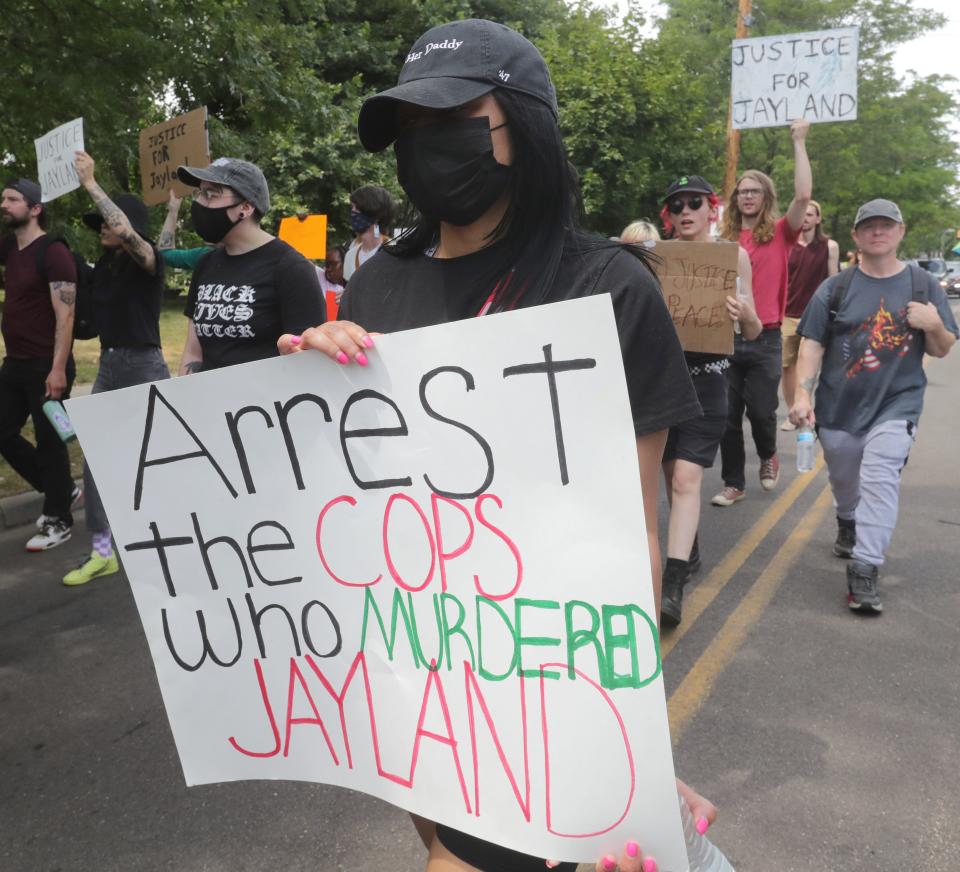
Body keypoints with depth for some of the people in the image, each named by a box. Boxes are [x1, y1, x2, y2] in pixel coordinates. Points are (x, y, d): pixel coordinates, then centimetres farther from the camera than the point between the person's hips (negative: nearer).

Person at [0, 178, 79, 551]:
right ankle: (63, 490, 29)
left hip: (45, 365, -8)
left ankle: (59, 522, 14)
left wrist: (58, 369, -23)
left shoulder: (53, 253, -13)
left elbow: (65, 315, -18)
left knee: (49, 442, 0)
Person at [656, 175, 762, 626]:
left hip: (706, 378, -3)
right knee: (672, 473, 13)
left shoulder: (733, 254, 1)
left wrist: (744, 313, -19)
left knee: (686, 478, -13)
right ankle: (688, 552, 35)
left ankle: (672, 587, -13)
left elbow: (753, 333, 3)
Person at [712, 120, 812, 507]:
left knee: (761, 410, 4)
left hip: (764, 339, -2)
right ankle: (734, 483, 18)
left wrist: (799, 143, -8)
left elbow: (803, 196, -13)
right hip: (726, 336, 2)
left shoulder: (779, 234, 1)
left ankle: (768, 457, 36)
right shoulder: (724, 239, 8)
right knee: (728, 414, 5)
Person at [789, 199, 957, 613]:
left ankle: (864, 571, -16)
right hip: (838, 405, 2)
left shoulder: (923, 285, 3)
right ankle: (848, 525, 48)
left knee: (880, 478, -18)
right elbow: (812, 344, -2)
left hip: (896, 403, -1)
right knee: (843, 479, 17)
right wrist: (803, 394, -13)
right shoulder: (835, 287, 1)